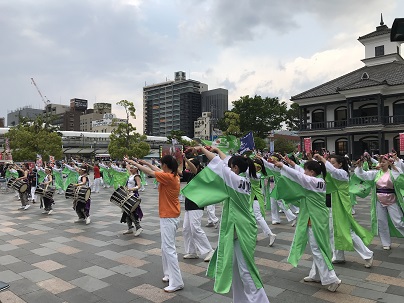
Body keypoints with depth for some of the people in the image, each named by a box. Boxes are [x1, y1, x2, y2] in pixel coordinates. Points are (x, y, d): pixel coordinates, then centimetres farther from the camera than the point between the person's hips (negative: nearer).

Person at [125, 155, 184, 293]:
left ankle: (177, 282, 1)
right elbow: (159, 171, 22)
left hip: (168, 217, -10)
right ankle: (170, 274, 28)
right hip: (170, 216, 10)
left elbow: (150, 172, -15)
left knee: (169, 249, -5)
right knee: (166, 247, 18)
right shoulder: (173, 176, 4)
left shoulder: (168, 177, -21)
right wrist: (147, 163, 27)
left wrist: (133, 163, -4)